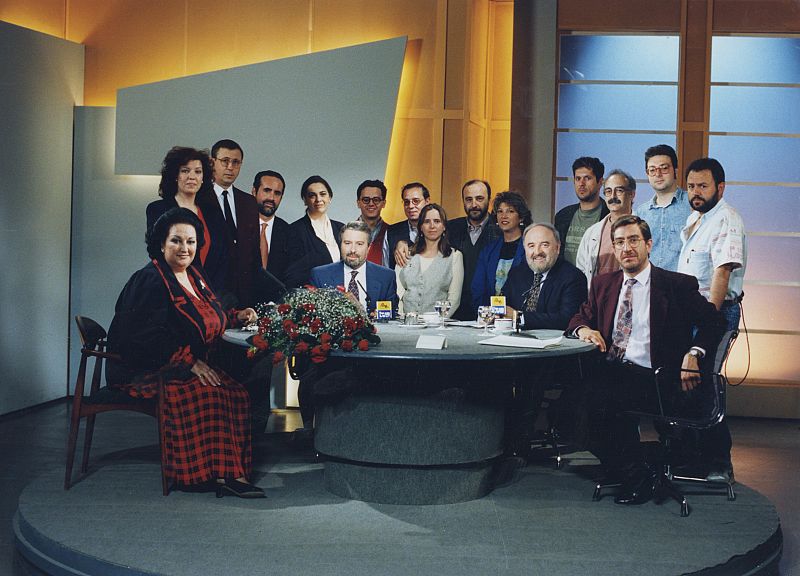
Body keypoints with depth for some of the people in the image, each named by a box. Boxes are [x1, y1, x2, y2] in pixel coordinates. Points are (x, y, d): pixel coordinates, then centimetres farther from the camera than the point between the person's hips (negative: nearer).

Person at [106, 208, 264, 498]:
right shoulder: (149, 281, -13)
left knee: (235, 393, -17)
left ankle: (230, 473, -22)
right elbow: (145, 336, -22)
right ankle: (205, 472, -27)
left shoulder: (194, 276, 14)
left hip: (190, 365, 8)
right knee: (203, 393, -32)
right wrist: (190, 362, -23)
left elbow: (206, 319, 28)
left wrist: (236, 316, 11)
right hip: (145, 370, -8)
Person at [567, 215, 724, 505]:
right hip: (608, 370, 5)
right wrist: (583, 329, -4)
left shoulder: (678, 285, 5)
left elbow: (712, 322, 2)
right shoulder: (603, 283, 20)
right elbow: (580, 316, 21)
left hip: (649, 376, -4)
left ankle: (638, 477, -10)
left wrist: (693, 354, -16)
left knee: (608, 398, -34)